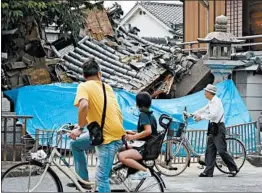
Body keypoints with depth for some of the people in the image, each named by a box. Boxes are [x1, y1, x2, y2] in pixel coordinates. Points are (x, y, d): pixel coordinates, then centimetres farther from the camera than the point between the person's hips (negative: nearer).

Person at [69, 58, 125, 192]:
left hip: (108, 137, -8)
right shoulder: (107, 87, 17)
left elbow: (84, 105, -23)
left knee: (101, 178, -2)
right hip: (117, 134, 8)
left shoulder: (84, 86, -3)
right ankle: (83, 179, 26)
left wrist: (80, 128, -11)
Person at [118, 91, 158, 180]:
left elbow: (148, 131, -26)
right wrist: (133, 133, 23)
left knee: (121, 156, -27)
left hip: (145, 149, -11)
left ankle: (144, 171, -23)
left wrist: (133, 137, -20)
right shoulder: (151, 115, 16)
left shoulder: (143, 115, -12)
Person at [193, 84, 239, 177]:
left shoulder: (217, 101, -14)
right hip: (212, 128, 9)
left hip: (218, 128, -9)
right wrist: (192, 114, 18)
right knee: (210, 150, 6)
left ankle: (234, 169, -1)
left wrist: (201, 117, -19)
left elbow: (214, 114, -24)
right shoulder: (210, 102, 14)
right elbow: (203, 110, 24)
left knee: (221, 150, -10)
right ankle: (208, 171, 7)